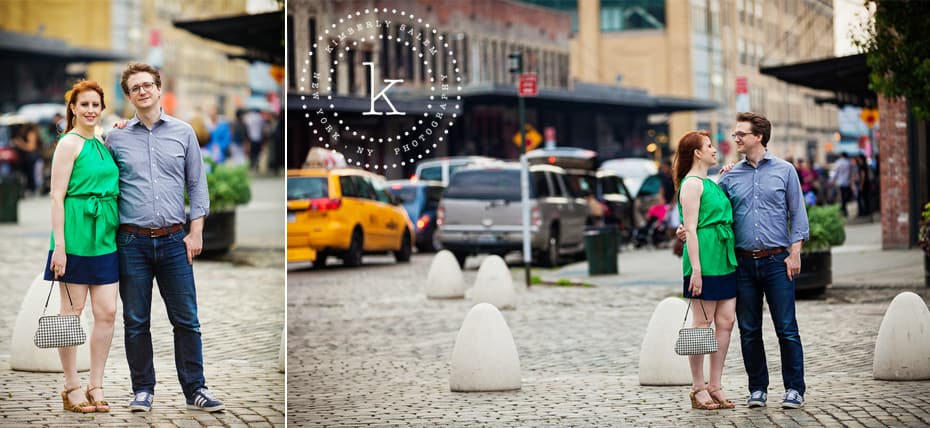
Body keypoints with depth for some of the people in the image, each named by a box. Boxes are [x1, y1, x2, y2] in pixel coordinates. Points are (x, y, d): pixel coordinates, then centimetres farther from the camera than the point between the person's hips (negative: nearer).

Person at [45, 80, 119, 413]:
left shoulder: (101, 145, 15)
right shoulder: (69, 143, -6)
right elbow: (57, 196, -10)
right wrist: (59, 245, -17)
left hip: (105, 238, 7)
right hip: (77, 236, -7)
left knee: (107, 312, 3)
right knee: (72, 312, 1)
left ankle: (96, 386, 11)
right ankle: (72, 387, 8)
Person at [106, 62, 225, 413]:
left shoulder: (183, 133, 6)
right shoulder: (117, 137, 5)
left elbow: (197, 185, 7)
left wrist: (196, 232, 0)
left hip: (174, 240, 0)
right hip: (132, 241, 0)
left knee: (186, 320, 2)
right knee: (136, 321, 4)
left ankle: (195, 389, 8)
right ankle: (143, 390, 14)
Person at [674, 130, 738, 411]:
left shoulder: (710, 183, 19)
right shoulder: (692, 184, -9)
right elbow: (690, 229, -14)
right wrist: (695, 269, -20)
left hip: (725, 261, 9)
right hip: (705, 261, -9)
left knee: (726, 322, 6)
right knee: (702, 324, -3)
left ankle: (715, 386, 11)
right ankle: (698, 390, 3)